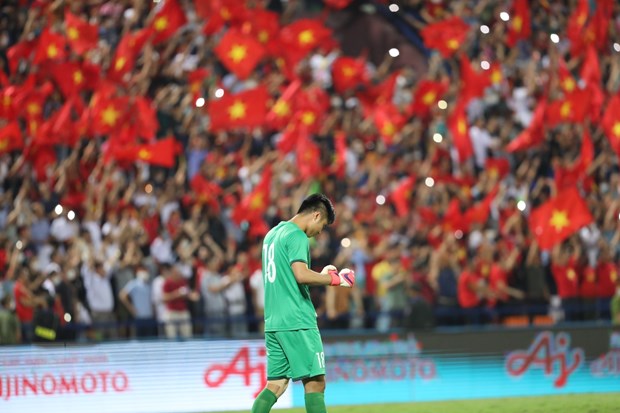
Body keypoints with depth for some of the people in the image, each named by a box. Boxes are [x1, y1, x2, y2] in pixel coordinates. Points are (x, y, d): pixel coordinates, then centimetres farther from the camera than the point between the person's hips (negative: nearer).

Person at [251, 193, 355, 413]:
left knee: (276, 385, 8)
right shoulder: (297, 236, -10)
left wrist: (320, 275, 19)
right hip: (297, 322, -9)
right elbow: (301, 275, -23)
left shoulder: (273, 234, 19)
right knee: (315, 383, -4)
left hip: (273, 322, 9)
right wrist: (334, 279, -11)